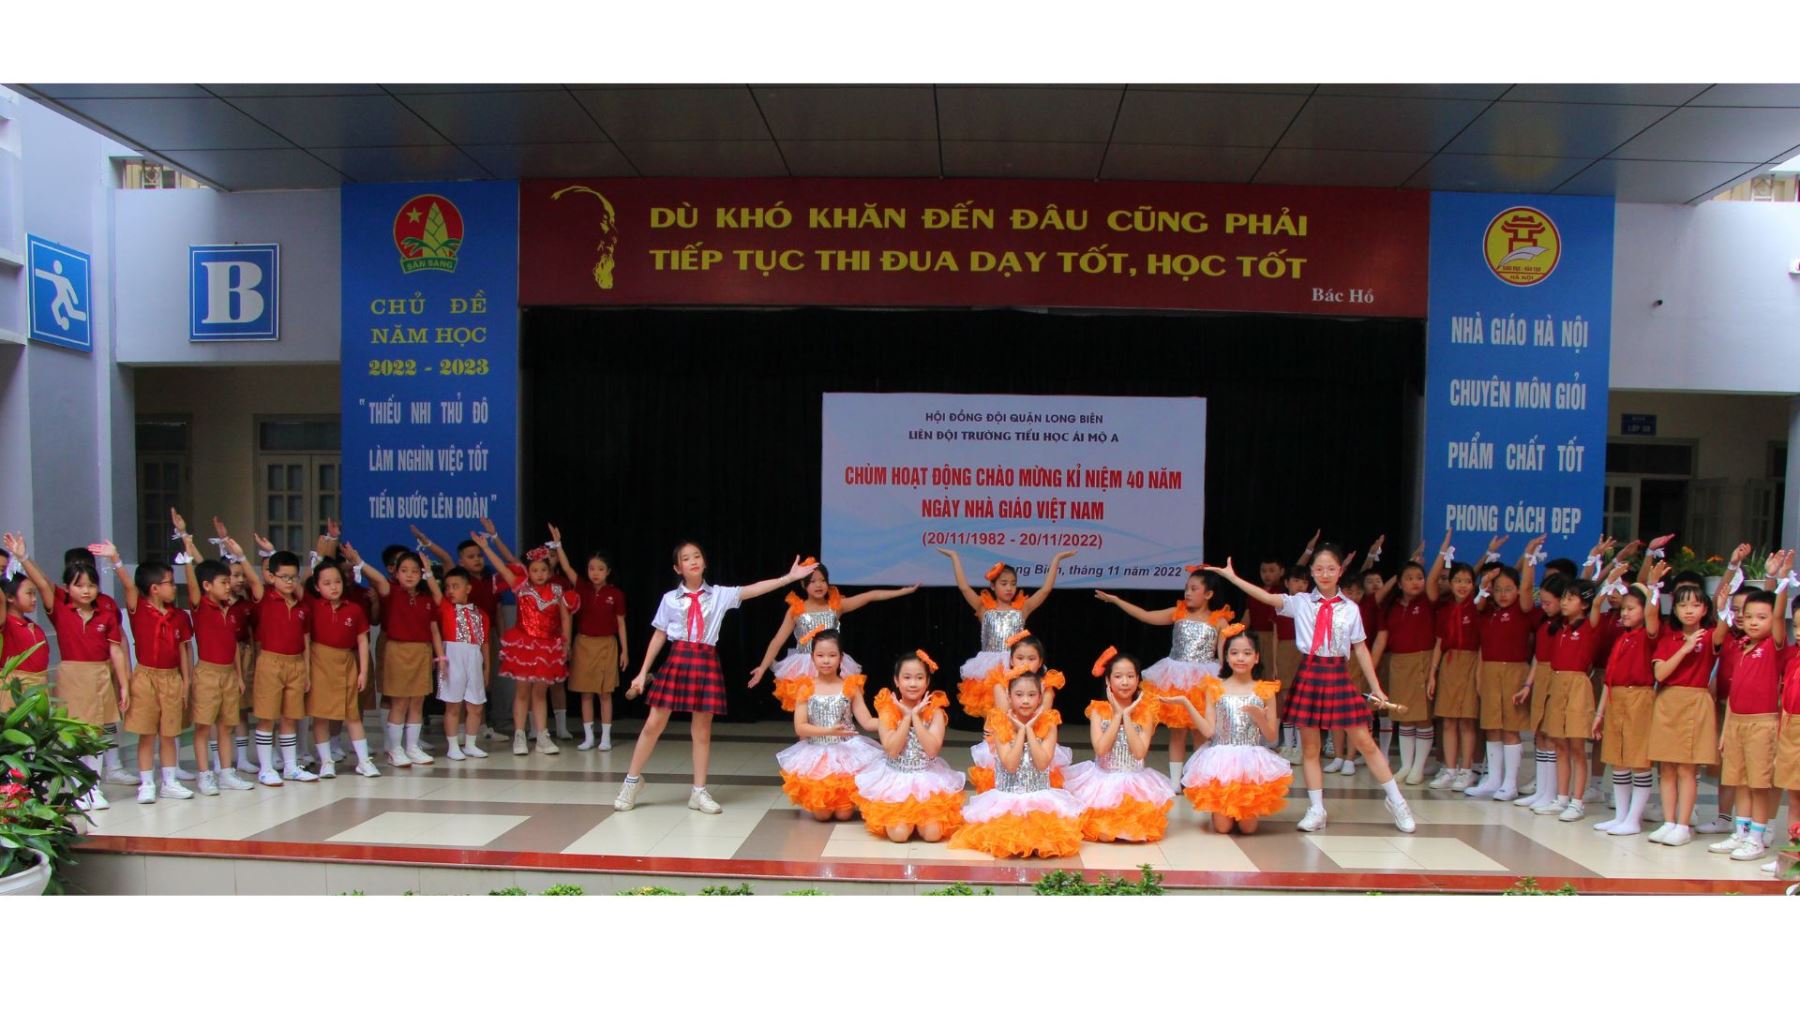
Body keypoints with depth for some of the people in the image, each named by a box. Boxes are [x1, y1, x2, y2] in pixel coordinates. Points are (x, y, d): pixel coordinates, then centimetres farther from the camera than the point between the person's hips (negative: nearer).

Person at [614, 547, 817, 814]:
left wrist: (789, 577, -11)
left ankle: (699, 792, 15)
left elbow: (752, 590, -3)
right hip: (677, 660, -1)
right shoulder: (670, 599, 4)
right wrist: (643, 672, 7)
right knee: (654, 724, 3)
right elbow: (659, 636, 8)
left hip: (706, 662, 1)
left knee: (702, 729, 6)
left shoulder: (719, 595, 5)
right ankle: (632, 780, 20)